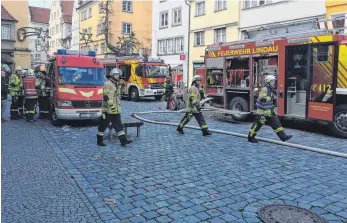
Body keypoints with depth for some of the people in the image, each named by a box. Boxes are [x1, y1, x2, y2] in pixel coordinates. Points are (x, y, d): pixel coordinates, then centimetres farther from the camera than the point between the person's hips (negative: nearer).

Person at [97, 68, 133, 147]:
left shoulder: (118, 84, 16)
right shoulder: (107, 84, -11)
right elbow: (106, 96, -20)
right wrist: (111, 105, -26)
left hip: (116, 110, 8)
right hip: (108, 109, -8)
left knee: (119, 125, 5)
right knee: (103, 125, 4)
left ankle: (123, 140, 4)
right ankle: (99, 141, 16)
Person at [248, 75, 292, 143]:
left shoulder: (270, 89, 13)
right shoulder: (264, 89, -16)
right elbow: (262, 99, -27)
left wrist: (274, 100, 5)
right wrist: (271, 98, -27)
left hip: (269, 111, 9)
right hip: (263, 111, -9)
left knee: (276, 122, 5)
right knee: (258, 124, 0)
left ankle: (283, 137, 7)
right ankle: (251, 137, 13)